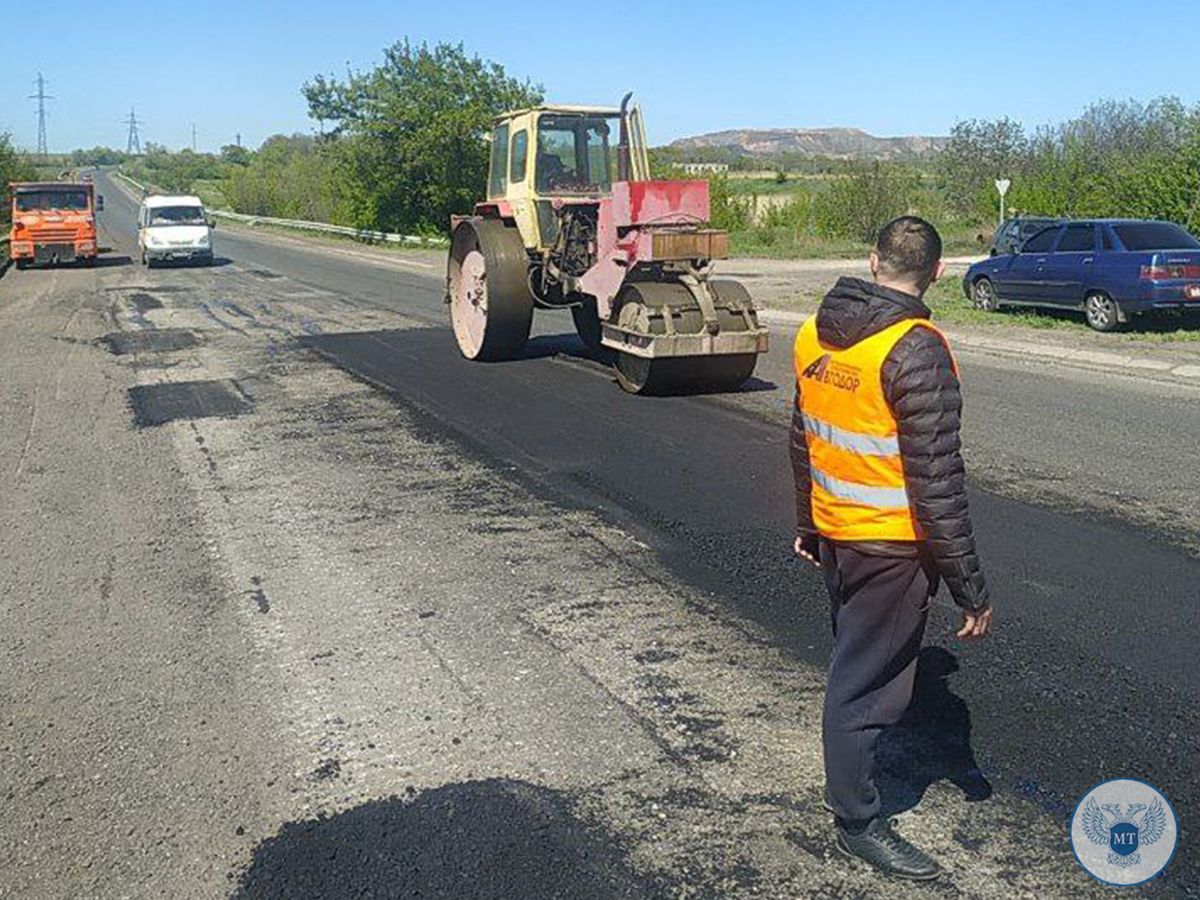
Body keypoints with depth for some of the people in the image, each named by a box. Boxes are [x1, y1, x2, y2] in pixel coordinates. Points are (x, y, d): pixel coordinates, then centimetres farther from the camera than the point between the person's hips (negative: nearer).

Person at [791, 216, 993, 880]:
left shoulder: (815, 333, 2)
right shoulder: (916, 352, -22)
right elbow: (937, 483, -23)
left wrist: (807, 524, 25)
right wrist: (970, 587, -15)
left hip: (833, 533, 8)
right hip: (890, 546, -8)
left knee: (856, 659, 26)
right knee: (866, 680, 6)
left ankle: (849, 770, 47)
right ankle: (858, 820, 22)